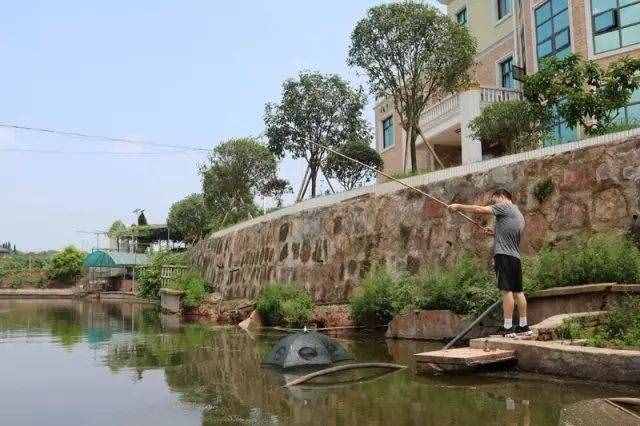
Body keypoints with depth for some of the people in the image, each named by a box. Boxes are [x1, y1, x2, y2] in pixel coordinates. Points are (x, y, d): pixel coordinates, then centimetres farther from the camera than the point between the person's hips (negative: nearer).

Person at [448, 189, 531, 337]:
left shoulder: (505, 206, -1)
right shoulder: (519, 215, 24)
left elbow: (479, 210, -6)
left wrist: (459, 206, 2)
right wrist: (495, 233, 22)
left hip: (504, 255, -9)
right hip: (516, 257, 9)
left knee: (507, 290, -10)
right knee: (518, 291, 11)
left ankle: (508, 328, -11)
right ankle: (524, 326, 15)